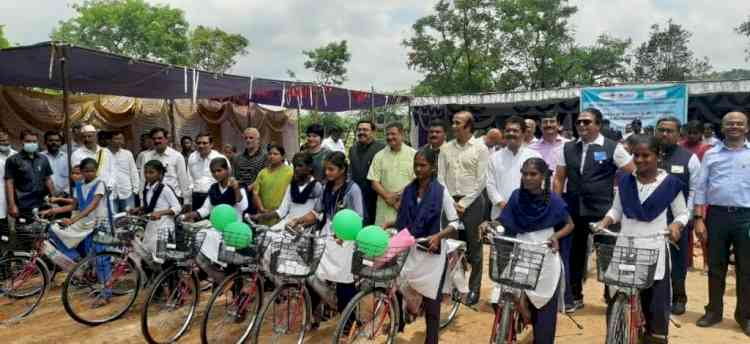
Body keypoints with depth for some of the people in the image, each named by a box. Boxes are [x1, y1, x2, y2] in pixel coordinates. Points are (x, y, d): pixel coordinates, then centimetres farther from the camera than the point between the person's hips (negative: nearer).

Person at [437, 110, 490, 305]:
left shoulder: (480, 148, -3)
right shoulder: (446, 149, 7)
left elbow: (481, 181, -6)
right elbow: (440, 177, 6)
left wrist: (463, 203, -10)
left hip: (472, 202, -3)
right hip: (450, 202, 3)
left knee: (474, 248, 4)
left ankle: (474, 289, 15)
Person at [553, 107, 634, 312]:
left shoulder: (613, 148, -4)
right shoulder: (568, 148, 8)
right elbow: (559, 178, 9)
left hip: (602, 211, -4)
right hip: (573, 210, 4)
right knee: (574, 254, 12)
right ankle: (574, 297, 26)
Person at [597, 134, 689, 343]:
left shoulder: (670, 183, -3)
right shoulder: (625, 181, 5)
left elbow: (682, 214, 5)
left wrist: (676, 225, -16)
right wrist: (604, 223, -5)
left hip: (655, 250, -2)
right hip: (625, 248, 3)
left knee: (655, 300, 3)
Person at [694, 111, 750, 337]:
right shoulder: (711, 154, 7)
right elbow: (701, 188, 6)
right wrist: (698, 218, 0)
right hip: (716, 215, 1)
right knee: (715, 267, 10)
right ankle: (714, 310, 23)